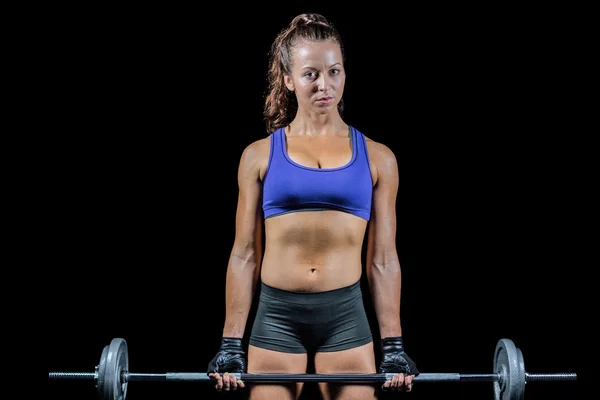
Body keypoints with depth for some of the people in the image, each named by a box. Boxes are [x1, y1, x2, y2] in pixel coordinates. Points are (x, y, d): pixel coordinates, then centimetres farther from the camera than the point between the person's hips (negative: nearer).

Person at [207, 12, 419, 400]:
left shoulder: (377, 158, 6)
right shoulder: (260, 155, 5)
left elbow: (384, 259, 7)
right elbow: (245, 254, 6)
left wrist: (394, 345, 3)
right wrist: (231, 343, 2)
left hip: (346, 315, 0)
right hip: (277, 314, 0)